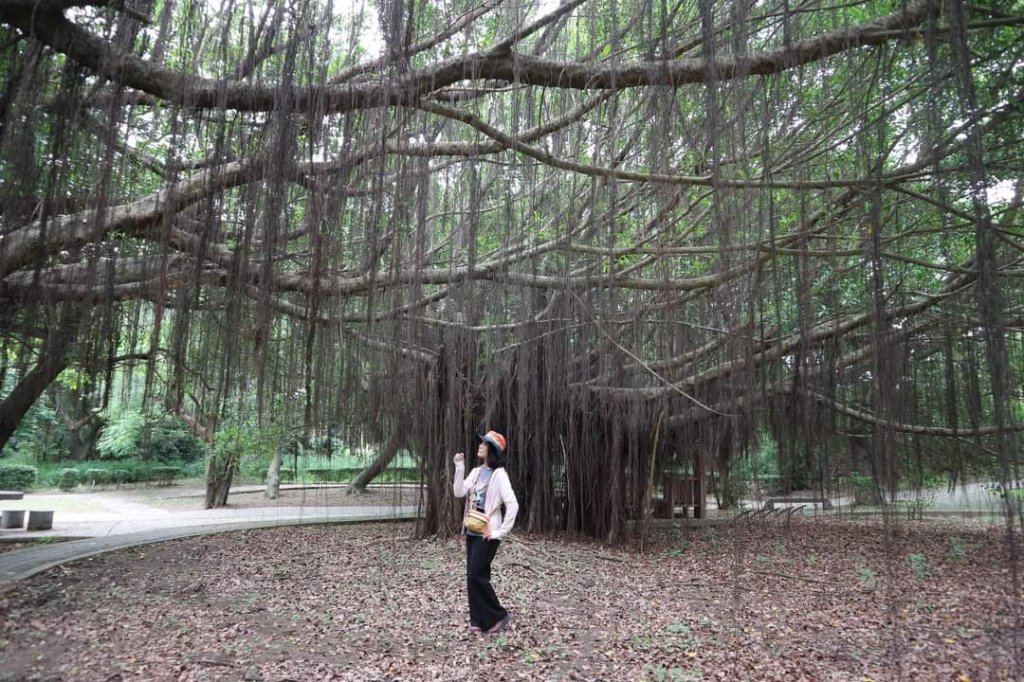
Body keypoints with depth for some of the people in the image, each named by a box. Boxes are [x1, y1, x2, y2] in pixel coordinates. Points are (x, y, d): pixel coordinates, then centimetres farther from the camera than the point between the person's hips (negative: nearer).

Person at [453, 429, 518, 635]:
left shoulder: (499, 475, -13)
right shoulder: (476, 472, 10)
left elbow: (513, 504, -20)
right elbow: (459, 493, 0)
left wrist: (501, 531, -18)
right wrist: (459, 467, -7)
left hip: (486, 533, -8)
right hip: (472, 531, 8)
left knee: (476, 576, -8)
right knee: (473, 576, 9)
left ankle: (499, 616, 8)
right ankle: (479, 620, 19)